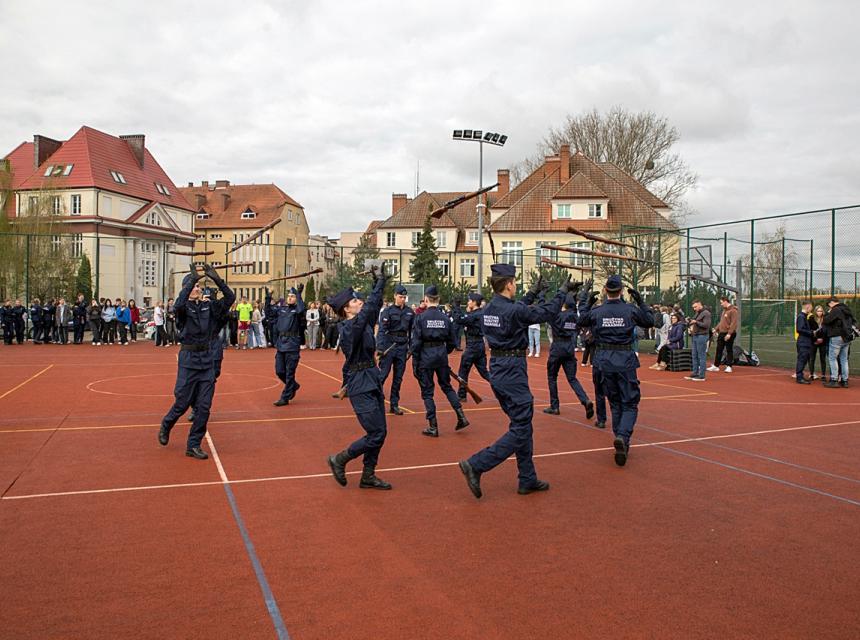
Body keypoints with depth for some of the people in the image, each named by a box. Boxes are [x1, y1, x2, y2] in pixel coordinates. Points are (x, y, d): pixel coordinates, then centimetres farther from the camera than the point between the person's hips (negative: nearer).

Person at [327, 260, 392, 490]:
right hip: (360, 386, -9)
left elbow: (375, 305, 9)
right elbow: (370, 306, -23)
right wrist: (379, 281, -18)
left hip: (372, 382, 9)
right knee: (376, 434, -7)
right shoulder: (349, 328, -15)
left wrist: (379, 281, 1)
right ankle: (339, 460, 11)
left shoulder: (364, 323, 9)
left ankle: (368, 476, 22)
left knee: (380, 432, 10)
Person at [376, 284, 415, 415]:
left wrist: (411, 348, 11)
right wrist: (379, 347, -19)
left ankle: (394, 405, 16)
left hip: (402, 346, 4)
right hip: (389, 345, -4)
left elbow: (412, 331, 13)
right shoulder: (388, 311, -5)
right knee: (383, 374, -6)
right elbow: (382, 330, -11)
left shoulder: (410, 312, 8)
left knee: (398, 377, 8)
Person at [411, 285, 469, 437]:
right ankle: (461, 417, 14)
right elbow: (452, 342, 6)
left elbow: (416, 342, -11)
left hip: (426, 356, -4)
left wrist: (415, 362, -4)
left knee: (427, 391, 6)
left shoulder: (421, 318, -9)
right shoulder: (445, 318, 2)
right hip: (441, 355, 4)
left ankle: (433, 427, 7)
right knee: (447, 386, 21)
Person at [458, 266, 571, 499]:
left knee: (522, 425, 17)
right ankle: (476, 465, -8)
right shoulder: (513, 311, -18)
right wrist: (563, 290, 6)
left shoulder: (488, 309, 6)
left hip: (497, 370, 9)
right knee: (520, 430, -2)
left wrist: (533, 293, 30)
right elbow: (548, 312, -8)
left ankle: (528, 480, 23)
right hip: (512, 371, -9)